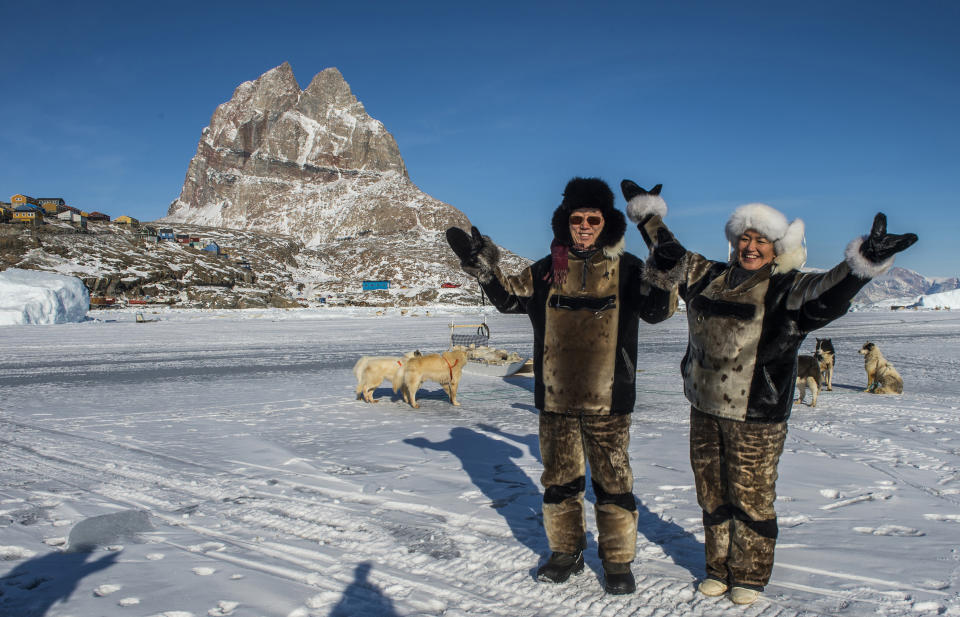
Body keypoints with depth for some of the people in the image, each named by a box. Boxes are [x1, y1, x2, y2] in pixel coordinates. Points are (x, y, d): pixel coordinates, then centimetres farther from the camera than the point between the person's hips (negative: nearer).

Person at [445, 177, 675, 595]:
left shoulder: (626, 269, -3)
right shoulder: (547, 271, 5)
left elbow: (657, 310, -12)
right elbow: (508, 297, 13)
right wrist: (482, 266, -2)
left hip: (607, 401, -2)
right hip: (556, 399, 3)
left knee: (613, 481, 7)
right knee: (559, 479, 14)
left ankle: (618, 561, 23)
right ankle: (566, 552, 32)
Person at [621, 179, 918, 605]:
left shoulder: (788, 290, -8)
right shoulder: (709, 277, 7)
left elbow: (828, 292, -27)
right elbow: (669, 258, 21)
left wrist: (865, 260, -46)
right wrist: (644, 212, 26)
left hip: (756, 417, -5)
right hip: (705, 408, 5)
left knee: (751, 497, 6)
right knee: (712, 493, 15)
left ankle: (749, 576, 26)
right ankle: (718, 568, 33)